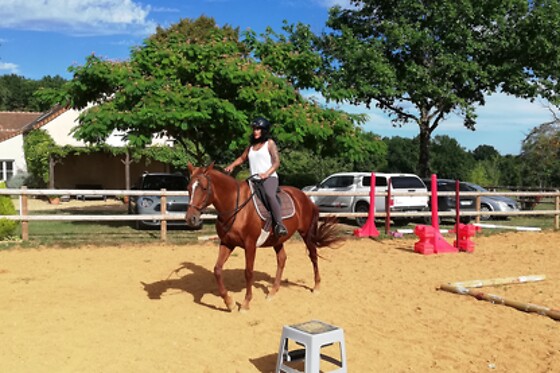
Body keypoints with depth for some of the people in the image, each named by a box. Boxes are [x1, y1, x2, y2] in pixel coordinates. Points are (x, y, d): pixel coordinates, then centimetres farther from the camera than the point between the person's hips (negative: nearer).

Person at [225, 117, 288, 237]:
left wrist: (266, 173, -21)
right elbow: (242, 158, 28)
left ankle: (279, 225, -39)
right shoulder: (251, 146, 20)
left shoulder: (270, 143, 4)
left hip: (269, 178, -7)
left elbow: (276, 162, -5)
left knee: (270, 195, -35)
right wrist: (231, 166, 8)